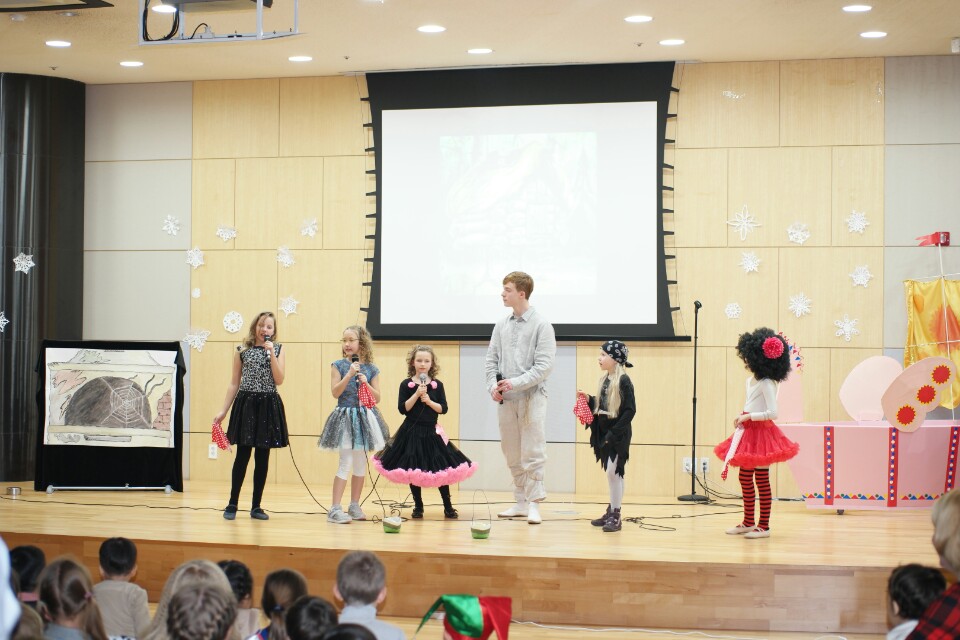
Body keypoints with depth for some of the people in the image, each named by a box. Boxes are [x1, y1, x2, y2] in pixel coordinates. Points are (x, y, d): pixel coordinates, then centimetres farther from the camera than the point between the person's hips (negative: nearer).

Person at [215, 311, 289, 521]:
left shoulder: (278, 350, 6)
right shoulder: (242, 350, 6)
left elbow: (279, 380, -5)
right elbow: (234, 383, 8)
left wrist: (271, 353, -12)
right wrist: (223, 410, 4)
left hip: (268, 405, 1)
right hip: (246, 404, -1)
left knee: (262, 457, 4)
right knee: (243, 455, -3)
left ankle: (256, 506, 11)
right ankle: (232, 504, 7)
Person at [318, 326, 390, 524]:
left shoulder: (371, 369, 5)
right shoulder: (339, 365, 0)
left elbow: (377, 397, 5)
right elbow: (335, 392, -9)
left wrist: (366, 383, -10)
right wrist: (349, 375, -17)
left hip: (365, 417, 3)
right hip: (345, 417, -3)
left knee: (360, 463, 9)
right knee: (346, 463, -10)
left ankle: (354, 506, 19)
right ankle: (335, 509, -9)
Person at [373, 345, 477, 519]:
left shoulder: (437, 385, 2)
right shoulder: (406, 385, -2)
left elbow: (443, 408, -2)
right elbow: (402, 409, -9)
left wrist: (429, 401, -16)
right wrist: (416, 395, -17)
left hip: (432, 432, 1)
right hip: (411, 432, -1)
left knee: (441, 469, 0)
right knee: (412, 470, 3)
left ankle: (448, 507, 9)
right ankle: (418, 506, 17)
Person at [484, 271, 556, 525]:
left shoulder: (541, 325, -5)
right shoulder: (501, 326, 11)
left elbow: (544, 365, -11)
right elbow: (491, 359, 13)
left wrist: (516, 383, -19)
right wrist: (493, 386, -4)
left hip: (531, 397, -5)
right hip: (505, 400, 5)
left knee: (532, 454, -6)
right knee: (512, 454, 9)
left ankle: (534, 504, -3)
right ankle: (521, 502, 17)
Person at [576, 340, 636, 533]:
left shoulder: (623, 381, -14)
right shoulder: (605, 379, 9)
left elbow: (630, 410, -17)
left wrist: (614, 434, -20)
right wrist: (589, 399, 0)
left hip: (618, 435, -8)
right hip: (604, 433, 8)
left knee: (613, 472, -7)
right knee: (611, 473, 14)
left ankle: (616, 516, -1)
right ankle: (611, 511, 22)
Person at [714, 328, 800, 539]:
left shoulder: (767, 383, -17)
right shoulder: (750, 381, 11)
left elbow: (772, 412, -23)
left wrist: (748, 417, -19)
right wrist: (741, 418, 9)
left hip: (761, 433, -10)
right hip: (748, 433, 10)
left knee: (762, 481, -3)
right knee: (745, 479, 13)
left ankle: (764, 526, 3)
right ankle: (748, 522, 23)